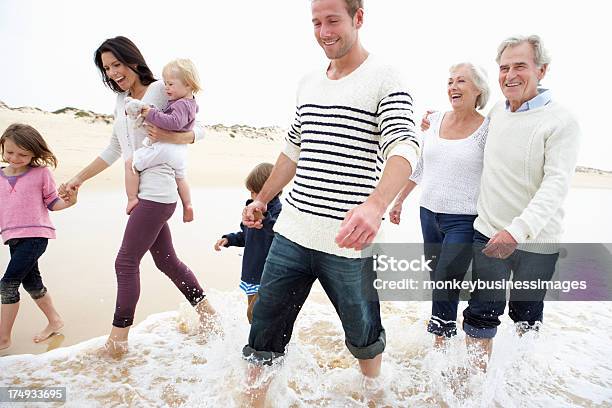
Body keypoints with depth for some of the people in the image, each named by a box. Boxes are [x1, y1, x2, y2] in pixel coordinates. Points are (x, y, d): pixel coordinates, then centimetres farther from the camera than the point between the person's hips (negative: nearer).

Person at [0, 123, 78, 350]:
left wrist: (69, 201, -19)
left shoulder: (41, 173, -4)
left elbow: (52, 203, -1)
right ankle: (54, 320, 33)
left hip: (35, 235, -6)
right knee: (31, 282, 15)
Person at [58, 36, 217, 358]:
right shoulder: (121, 102, 18)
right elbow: (113, 151, 23)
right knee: (166, 260, 13)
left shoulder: (161, 90, -4)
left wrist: (170, 137, -22)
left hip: (156, 192, -8)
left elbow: (198, 129, -3)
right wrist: (78, 178, 22)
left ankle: (118, 339, 7)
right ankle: (207, 311, 27)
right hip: (139, 192, 8)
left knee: (126, 262, -6)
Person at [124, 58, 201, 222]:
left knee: (131, 163, -3)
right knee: (179, 178, 31)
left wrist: (151, 113, -28)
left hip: (165, 147, -10)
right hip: (179, 149, 10)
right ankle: (187, 206, 34)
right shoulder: (190, 102, 15)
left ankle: (132, 199, -2)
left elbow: (174, 122, -32)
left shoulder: (181, 105, -17)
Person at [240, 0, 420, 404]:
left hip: (347, 242, -5)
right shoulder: (308, 83, 13)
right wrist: (262, 199, 24)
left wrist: (375, 205, -39)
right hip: (291, 233, 5)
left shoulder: (385, 79, -6)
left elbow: (404, 146, -21)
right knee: (264, 335, 9)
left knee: (363, 335, 17)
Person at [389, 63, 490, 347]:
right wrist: (399, 201, 18)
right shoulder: (434, 120, 7)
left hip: (464, 220, -5)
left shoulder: (488, 129, -7)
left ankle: (441, 346, 9)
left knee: (445, 285, -9)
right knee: (437, 281, 14)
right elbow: (419, 166, 16)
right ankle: (441, 345, 30)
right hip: (429, 214, 5)